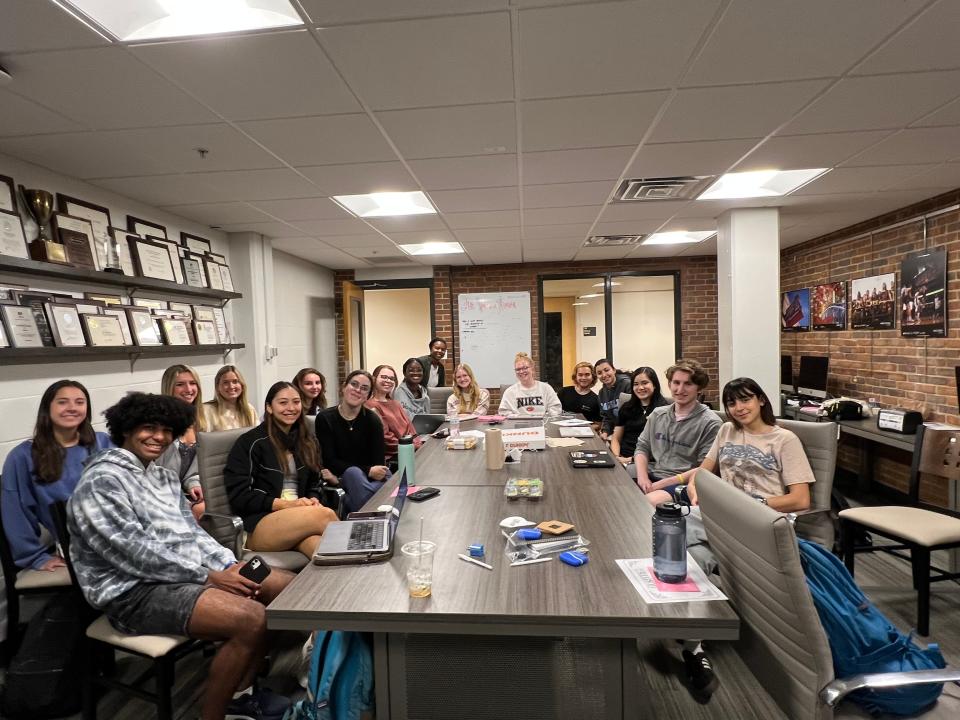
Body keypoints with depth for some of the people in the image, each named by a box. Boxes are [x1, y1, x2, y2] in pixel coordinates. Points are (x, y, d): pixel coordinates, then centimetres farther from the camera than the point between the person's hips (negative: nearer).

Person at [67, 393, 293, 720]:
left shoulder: (164, 476, 15)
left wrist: (230, 564, -5)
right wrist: (209, 577, -18)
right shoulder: (101, 481, -13)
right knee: (252, 619, -29)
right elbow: (136, 554, -20)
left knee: (290, 586, 1)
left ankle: (240, 692, 15)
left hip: (187, 570, 9)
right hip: (136, 589, -9)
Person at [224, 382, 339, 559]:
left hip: (300, 516, 4)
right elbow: (238, 495, -4)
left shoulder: (308, 441, 19)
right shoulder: (250, 442, 1)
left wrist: (313, 501, -1)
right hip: (258, 522, -4)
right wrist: (285, 504, -12)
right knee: (325, 515, -34)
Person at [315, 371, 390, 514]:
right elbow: (329, 461, -10)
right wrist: (367, 471, -21)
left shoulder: (373, 420, -4)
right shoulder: (325, 418, -5)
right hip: (340, 476, -1)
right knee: (353, 472, -34)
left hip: (372, 477, 1)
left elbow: (378, 464, -9)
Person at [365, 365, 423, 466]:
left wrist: (418, 443, -3)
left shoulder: (395, 404, 22)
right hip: (391, 458, -8)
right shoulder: (371, 407, -6)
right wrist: (414, 446, -12)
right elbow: (385, 440, -13)